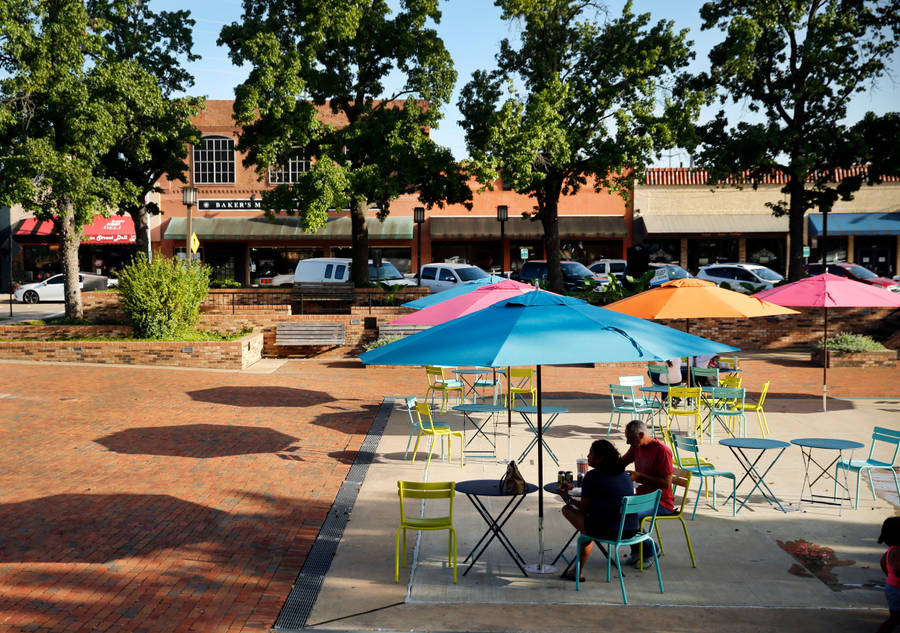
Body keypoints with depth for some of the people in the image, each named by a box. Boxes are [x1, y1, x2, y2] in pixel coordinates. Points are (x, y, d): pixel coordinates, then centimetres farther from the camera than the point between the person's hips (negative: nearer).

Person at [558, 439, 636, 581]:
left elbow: (584, 507, -3)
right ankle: (577, 570, 35)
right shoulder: (625, 474, 13)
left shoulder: (592, 476, -8)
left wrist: (568, 499, 16)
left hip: (607, 530, -7)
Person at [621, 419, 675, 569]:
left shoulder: (662, 451, -18)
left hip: (662, 502, -8)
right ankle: (636, 551, 2)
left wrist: (639, 476, -23)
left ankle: (651, 550, -4)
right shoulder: (636, 448, 7)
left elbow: (666, 483, -21)